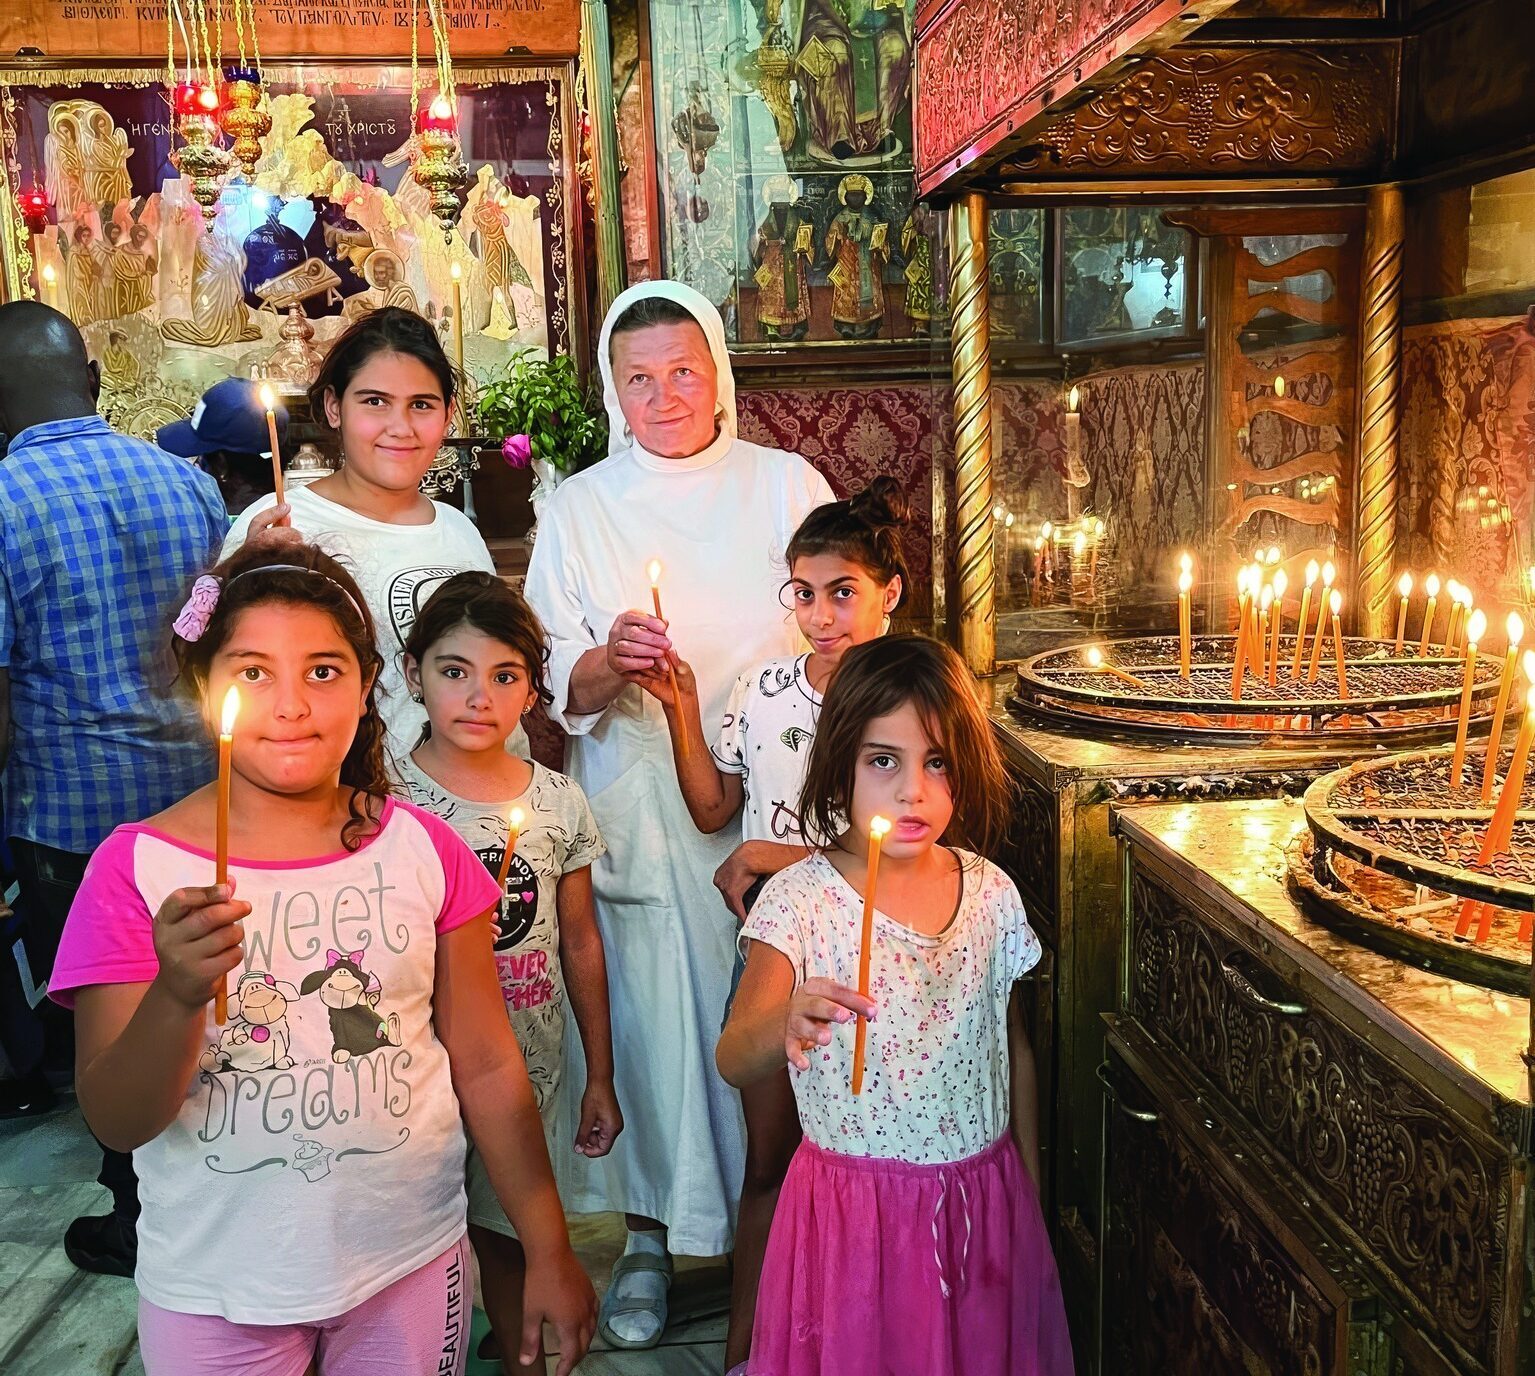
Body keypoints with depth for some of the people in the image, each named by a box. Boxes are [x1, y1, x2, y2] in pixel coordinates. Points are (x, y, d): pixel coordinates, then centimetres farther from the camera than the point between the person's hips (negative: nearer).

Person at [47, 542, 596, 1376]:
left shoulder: (422, 851, -5)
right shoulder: (136, 868, -11)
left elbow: (486, 1064, 1)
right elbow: (117, 1121, -12)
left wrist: (549, 1252, 3)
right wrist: (179, 995, -32)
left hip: (410, 1264, 1)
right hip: (215, 1291, -1)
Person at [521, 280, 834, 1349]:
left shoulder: (788, 484, 4)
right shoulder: (579, 507, 5)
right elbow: (554, 688, 1)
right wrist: (611, 660, -22)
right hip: (636, 815, 1)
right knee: (648, 1013, 4)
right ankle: (651, 1232, 24)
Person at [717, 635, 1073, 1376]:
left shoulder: (990, 892, -3)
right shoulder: (799, 899, -15)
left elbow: (1013, 1046, 9)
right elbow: (733, 1060, -27)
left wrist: (1031, 1189, 13)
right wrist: (787, 1024, -48)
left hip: (983, 1196, 4)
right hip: (856, 1204, -3)